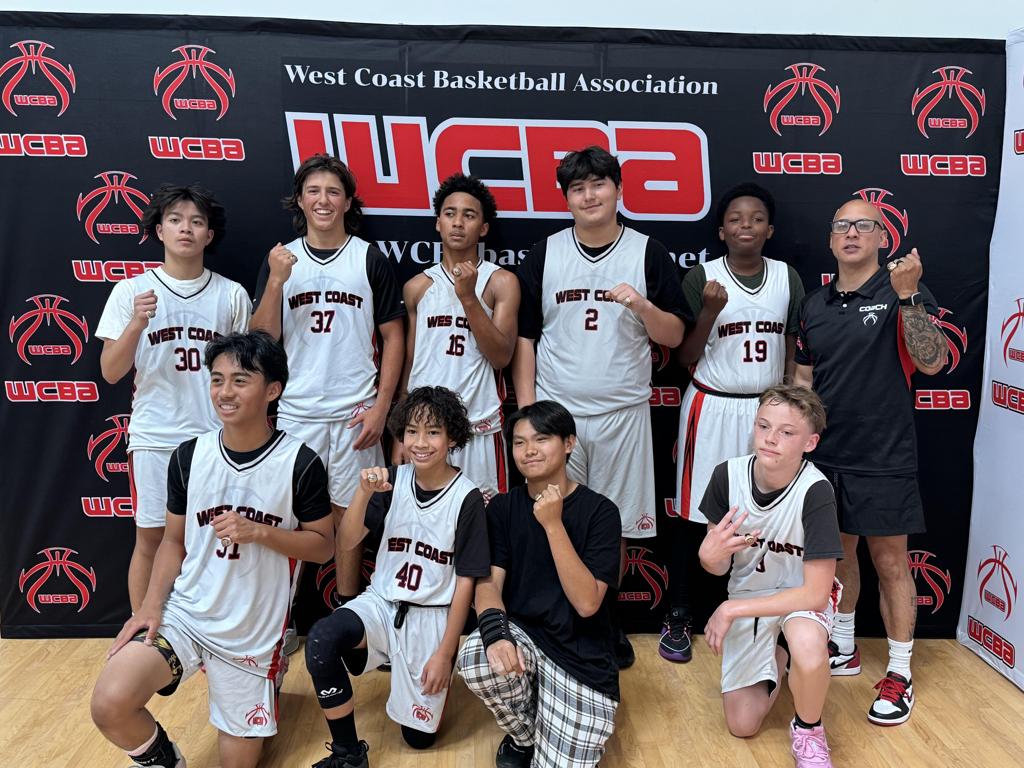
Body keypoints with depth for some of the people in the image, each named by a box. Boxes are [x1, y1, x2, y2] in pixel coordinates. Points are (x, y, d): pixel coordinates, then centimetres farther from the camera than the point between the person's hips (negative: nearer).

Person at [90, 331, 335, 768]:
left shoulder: (301, 464, -13)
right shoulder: (189, 456, -3)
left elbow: (323, 546, -6)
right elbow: (174, 540, 7)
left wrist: (258, 532, -20)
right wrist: (152, 604, -5)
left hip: (254, 633, -2)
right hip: (182, 614, 2)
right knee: (109, 706, -19)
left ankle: (268, 677, 40)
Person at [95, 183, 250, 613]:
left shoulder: (232, 295, 2)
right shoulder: (132, 291, 0)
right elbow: (110, 373, -1)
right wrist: (136, 324, -17)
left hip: (218, 438, 1)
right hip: (154, 438, 0)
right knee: (150, 540, 9)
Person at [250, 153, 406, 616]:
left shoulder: (370, 259, 2)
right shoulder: (280, 260, 6)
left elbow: (393, 336, 2)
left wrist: (381, 406, -5)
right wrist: (276, 281, -14)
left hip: (353, 413, -1)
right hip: (295, 411, 1)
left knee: (347, 512, 8)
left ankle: (347, 610, 24)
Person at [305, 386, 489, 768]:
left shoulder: (467, 499, -13)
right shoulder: (394, 481, -3)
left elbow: (465, 581, -9)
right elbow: (347, 542, -7)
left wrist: (445, 653, -7)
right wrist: (364, 493, -24)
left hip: (431, 617, -2)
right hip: (382, 602, 2)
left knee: (418, 735, 6)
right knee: (322, 638, -29)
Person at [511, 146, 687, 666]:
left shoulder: (648, 253, 3)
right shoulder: (545, 254, 5)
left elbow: (674, 336, 3)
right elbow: (524, 335, 5)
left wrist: (642, 305, -17)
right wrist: (525, 407, -2)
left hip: (622, 413, 0)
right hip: (555, 410, 1)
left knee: (615, 525, 8)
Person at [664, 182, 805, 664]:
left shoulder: (787, 278, 4)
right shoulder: (701, 277, -6)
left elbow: (791, 353, 9)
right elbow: (686, 357, -6)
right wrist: (710, 310, -20)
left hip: (765, 409, 3)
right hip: (711, 409, -2)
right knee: (693, 514, 4)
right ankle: (677, 616, 20)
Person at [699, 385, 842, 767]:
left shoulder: (815, 492, -29)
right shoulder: (728, 475, -19)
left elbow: (816, 593, -27)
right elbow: (717, 567, -7)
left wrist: (731, 609, -25)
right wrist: (710, 555, -32)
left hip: (802, 595, -3)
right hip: (747, 592, 3)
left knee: (808, 646, -39)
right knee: (742, 726, 4)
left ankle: (807, 729, -6)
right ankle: (779, 654, 33)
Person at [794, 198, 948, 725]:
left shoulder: (903, 294, -5)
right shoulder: (814, 305, 8)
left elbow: (932, 362, -19)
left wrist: (907, 296, -29)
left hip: (883, 459, -5)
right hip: (825, 455, 5)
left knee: (889, 560, 4)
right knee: (837, 552, 15)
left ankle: (899, 673, 18)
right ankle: (843, 648, 33)